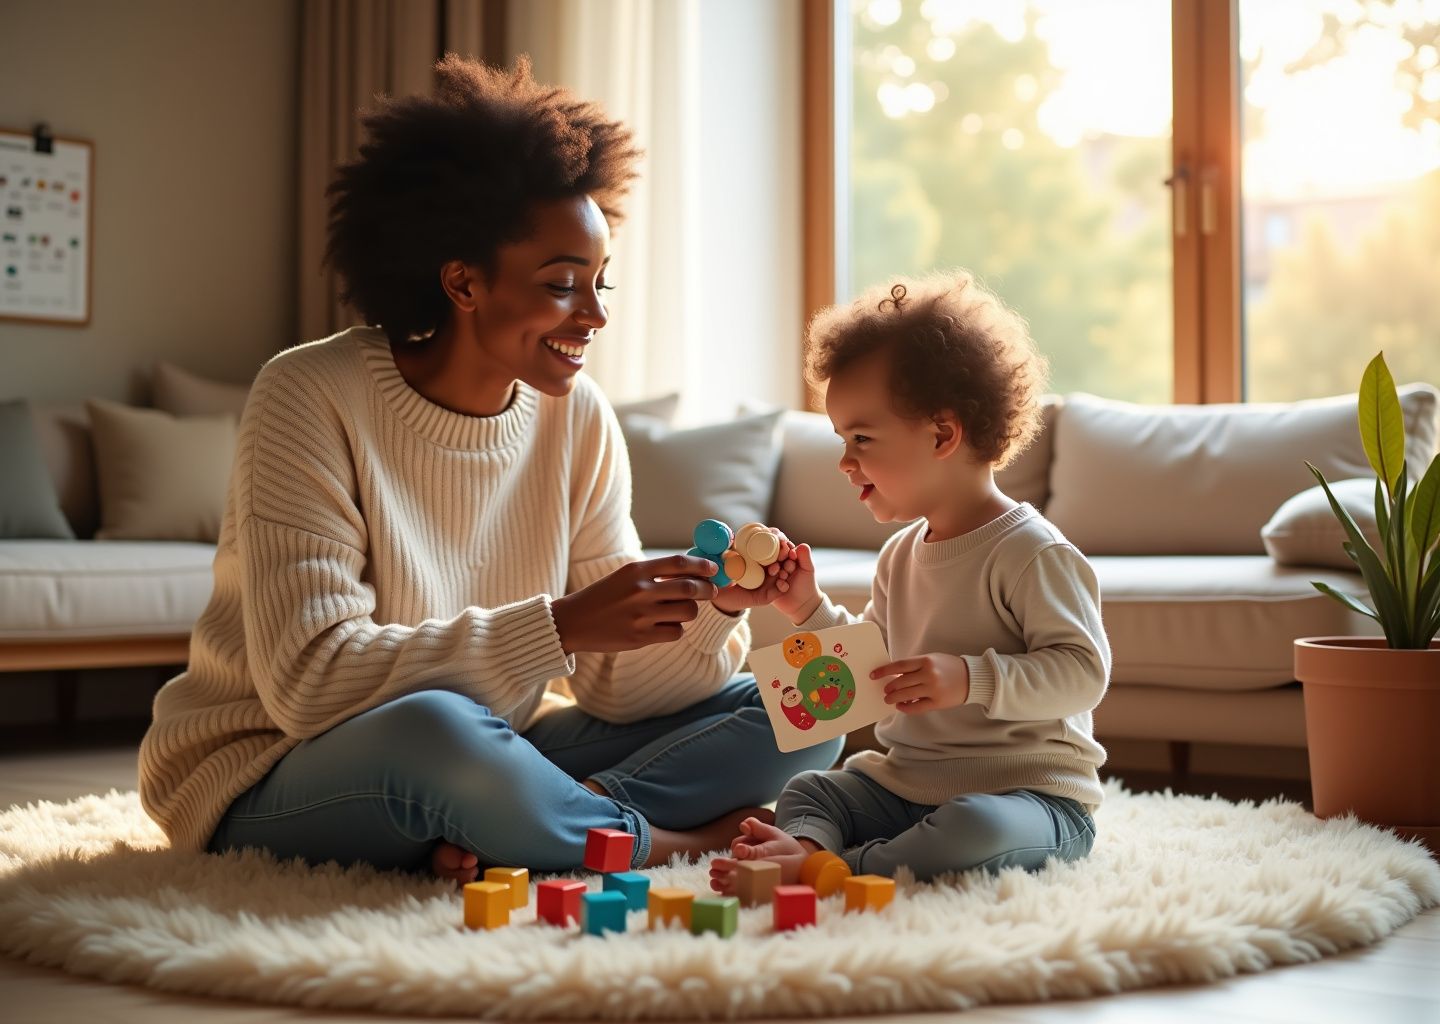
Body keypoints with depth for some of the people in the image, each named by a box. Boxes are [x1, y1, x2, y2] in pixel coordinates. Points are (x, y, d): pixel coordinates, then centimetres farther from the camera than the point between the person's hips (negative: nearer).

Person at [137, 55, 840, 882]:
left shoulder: (578, 420, -1)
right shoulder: (311, 398, -17)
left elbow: (614, 686, -1)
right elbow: (306, 681, -27)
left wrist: (712, 612, -22)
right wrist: (558, 626, -32)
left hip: (482, 766, 6)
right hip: (270, 784, -6)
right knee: (432, 728, -39)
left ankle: (509, 845, -20)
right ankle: (673, 843, -13)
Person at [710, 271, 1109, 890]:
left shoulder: (1029, 553, -15)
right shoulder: (901, 556, 12)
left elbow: (1084, 672, -21)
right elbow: (875, 672, 22)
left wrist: (970, 678, -31)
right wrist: (810, 611, 9)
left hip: (1031, 792, -8)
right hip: (907, 785, 8)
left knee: (977, 829, -37)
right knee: (806, 789, -1)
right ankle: (806, 843, -32)